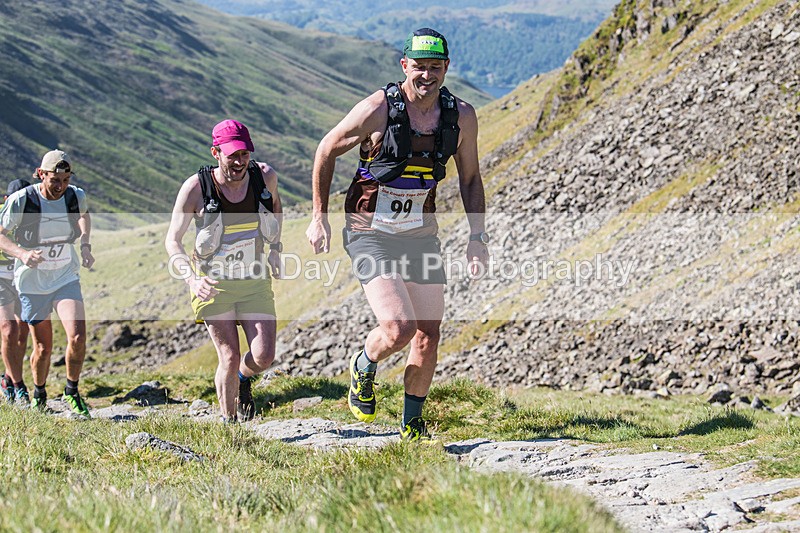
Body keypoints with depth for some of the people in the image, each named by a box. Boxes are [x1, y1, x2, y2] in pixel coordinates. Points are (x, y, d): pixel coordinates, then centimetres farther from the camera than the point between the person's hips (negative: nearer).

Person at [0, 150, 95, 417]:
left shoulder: (76, 196, -8)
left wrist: (85, 245, 3)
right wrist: (22, 253, -25)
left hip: (66, 277, 2)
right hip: (32, 282, -2)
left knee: (77, 337, -17)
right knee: (43, 347, 4)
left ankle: (72, 392, 7)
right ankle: (39, 395, 32)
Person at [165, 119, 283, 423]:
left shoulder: (264, 176, -10)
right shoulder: (196, 188, -19)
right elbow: (173, 240, -14)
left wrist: (276, 249, 10)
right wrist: (191, 279, -30)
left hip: (255, 281, 3)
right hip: (213, 282, -2)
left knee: (263, 357, -7)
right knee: (229, 358, -6)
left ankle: (243, 381, 29)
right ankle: (229, 424, 14)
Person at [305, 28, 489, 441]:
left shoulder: (461, 116, -6)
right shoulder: (377, 109, -18)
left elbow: (469, 177, 10)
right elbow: (326, 151, -4)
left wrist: (477, 236, 2)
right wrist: (319, 218, -1)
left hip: (421, 236, 5)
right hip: (369, 235, -4)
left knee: (428, 336, 5)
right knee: (398, 329, -18)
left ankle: (412, 424, 24)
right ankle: (363, 368, 16)